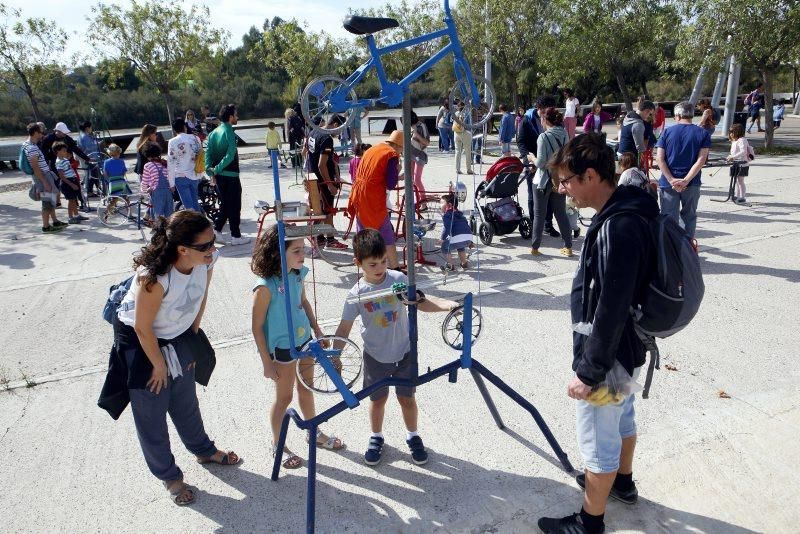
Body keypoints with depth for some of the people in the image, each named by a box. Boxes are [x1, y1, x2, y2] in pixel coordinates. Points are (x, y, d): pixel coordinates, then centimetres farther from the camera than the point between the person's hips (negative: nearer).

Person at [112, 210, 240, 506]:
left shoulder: (206, 260, -22)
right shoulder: (154, 276, -39)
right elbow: (142, 328, -26)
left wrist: (193, 339, 7)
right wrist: (159, 365, -12)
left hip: (178, 335, 6)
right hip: (141, 341, -5)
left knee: (186, 401, 24)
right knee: (151, 412, 10)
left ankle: (204, 450, 48)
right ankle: (169, 475, 32)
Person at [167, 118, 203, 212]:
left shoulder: (172, 142, -8)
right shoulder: (195, 138, 1)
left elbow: (171, 163, -9)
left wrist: (171, 183, -5)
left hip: (181, 177, -3)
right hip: (195, 176, 4)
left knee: (189, 206, -1)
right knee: (195, 204, 15)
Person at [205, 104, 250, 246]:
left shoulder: (214, 132, 10)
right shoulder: (229, 132, -13)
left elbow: (208, 153, 6)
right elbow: (230, 155, -22)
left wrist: (211, 172, 3)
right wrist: (217, 169, -15)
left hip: (219, 175, 7)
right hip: (231, 175, -7)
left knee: (225, 204, 19)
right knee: (234, 206, 1)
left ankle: (216, 229, 11)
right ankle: (236, 236, 7)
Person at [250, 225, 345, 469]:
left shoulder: (298, 274, -8)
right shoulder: (266, 287, -28)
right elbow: (257, 327, -19)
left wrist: (316, 329, 13)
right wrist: (267, 363, -15)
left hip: (304, 340, 6)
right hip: (282, 348, -6)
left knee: (307, 389, 23)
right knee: (284, 397, 12)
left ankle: (314, 432, 45)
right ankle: (277, 444, 36)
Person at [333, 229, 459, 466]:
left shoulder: (399, 279, -12)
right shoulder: (357, 294, -15)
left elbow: (420, 302, -1)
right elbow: (345, 326, -10)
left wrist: (447, 304, -13)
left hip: (404, 352, 1)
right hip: (376, 356, -1)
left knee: (407, 398, 14)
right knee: (378, 399, 16)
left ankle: (413, 437, 37)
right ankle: (376, 438, 40)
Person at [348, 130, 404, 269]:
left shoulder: (371, 150, 17)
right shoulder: (392, 155, -8)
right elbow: (391, 185, -13)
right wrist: (397, 171, 7)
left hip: (358, 196, 8)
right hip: (374, 200, -7)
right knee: (387, 235, 2)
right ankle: (394, 267, 7)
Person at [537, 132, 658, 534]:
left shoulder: (618, 228, -30)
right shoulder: (624, 213, 2)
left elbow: (611, 312, -29)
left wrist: (589, 372, -20)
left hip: (609, 354, -10)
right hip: (626, 349, 10)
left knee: (598, 439, 8)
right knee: (622, 416, 28)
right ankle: (622, 481, 52)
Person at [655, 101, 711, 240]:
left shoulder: (668, 132, 0)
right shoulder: (703, 134, 0)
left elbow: (659, 158, -8)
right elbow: (701, 160, -11)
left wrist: (672, 180, -12)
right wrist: (685, 181, -15)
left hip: (668, 183, -1)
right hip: (692, 184, 1)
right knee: (689, 216, 18)